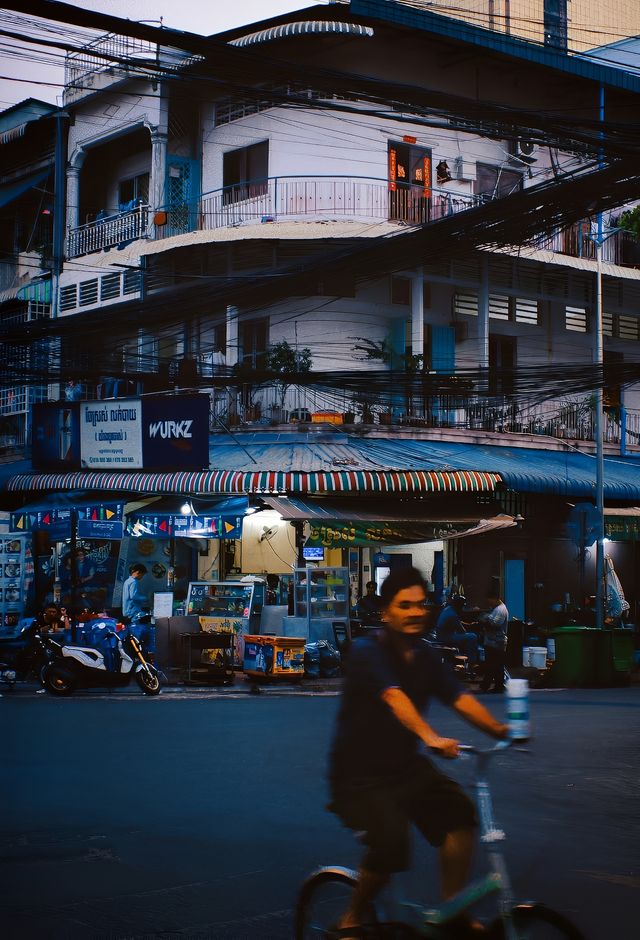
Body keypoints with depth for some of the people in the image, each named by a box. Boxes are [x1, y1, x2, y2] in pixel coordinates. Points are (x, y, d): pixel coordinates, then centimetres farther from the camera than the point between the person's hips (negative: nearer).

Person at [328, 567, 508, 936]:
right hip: (360, 774, -6)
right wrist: (431, 737, -51)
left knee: (459, 809, -16)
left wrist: (498, 728, -24)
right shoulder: (368, 652, -18)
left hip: (405, 766, 6)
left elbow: (459, 697, -8)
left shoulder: (425, 656, 4)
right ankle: (353, 918, -1)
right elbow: (395, 697, -35)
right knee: (392, 842, -27)